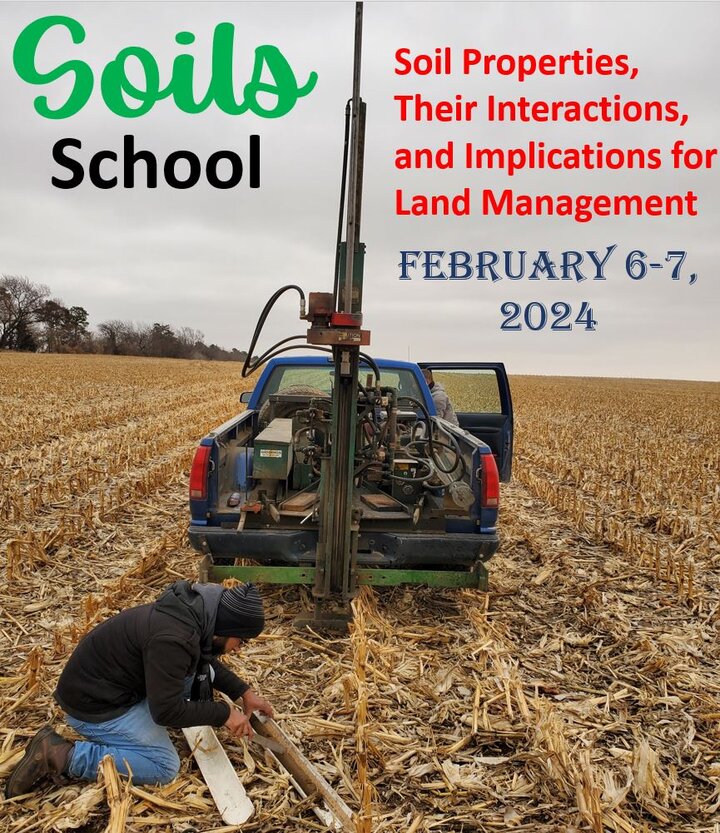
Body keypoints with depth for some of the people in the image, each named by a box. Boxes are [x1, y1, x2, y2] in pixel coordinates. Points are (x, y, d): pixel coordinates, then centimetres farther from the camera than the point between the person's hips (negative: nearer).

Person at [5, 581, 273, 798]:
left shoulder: (194, 612, -5)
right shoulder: (173, 639, -33)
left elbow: (204, 659, 15)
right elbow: (167, 711, -27)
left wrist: (243, 692, 7)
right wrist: (223, 713, -17)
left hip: (116, 683, 9)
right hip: (93, 704, -9)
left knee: (203, 673, 5)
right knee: (164, 767, -12)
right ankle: (60, 754, -9)